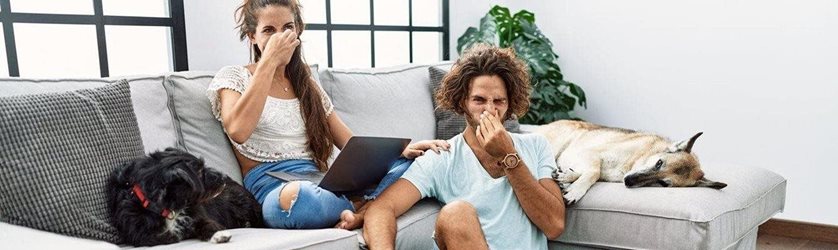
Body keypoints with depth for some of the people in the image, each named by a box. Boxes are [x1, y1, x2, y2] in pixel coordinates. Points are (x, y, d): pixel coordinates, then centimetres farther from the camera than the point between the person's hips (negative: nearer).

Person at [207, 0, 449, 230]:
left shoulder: (308, 86, 19)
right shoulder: (233, 77, 5)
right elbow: (238, 132, -17)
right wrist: (269, 60, -11)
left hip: (321, 184, 5)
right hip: (274, 190, -5)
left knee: (413, 162, -13)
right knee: (298, 198, -42)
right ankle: (363, 204, -16)